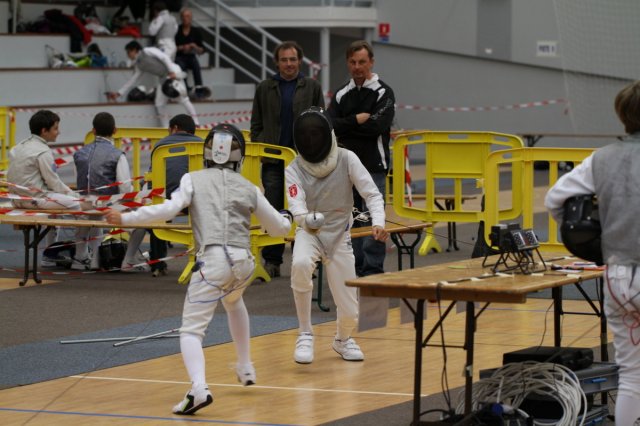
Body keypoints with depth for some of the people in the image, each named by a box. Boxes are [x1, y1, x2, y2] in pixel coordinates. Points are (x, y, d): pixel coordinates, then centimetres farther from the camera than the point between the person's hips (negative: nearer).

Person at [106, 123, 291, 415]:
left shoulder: (194, 180, 7)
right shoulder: (248, 188, 16)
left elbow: (168, 210, -9)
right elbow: (279, 228, 24)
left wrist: (125, 219, -3)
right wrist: (288, 221, 48)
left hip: (213, 261, -4)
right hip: (244, 262, 4)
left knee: (191, 332, -4)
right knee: (233, 302, 39)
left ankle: (199, 389, -31)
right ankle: (245, 368, 43)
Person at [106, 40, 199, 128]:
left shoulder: (148, 51, -8)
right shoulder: (139, 64, 14)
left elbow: (164, 57, -15)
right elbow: (132, 80, 17)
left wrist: (172, 72, -25)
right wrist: (119, 93, 15)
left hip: (173, 73, -8)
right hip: (163, 78, 8)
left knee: (183, 99, -17)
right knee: (159, 104, 0)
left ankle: (195, 123, -18)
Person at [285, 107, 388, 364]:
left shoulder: (347, 160, -12)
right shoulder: (294, 170, -12)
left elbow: (372, 194, -13)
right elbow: (297, 208, -25)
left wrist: (378, 223, -32)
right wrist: (307, 219, -49)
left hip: (339, 236, 1)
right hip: (309, 233, -1)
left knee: (349, 311, -2)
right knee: (300, 264, -38)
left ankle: (343, 339, 39)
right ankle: (305, 336, -20)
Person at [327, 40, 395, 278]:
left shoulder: (383, 93, -2)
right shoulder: (341, 95, 12)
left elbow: (377, 125, -18)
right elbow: (330, 125, -2)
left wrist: (346, 126, -9)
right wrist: (357, 120, -13)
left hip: (373, 167, -5)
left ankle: (372, 271, -3)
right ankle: (355, 270, 15)